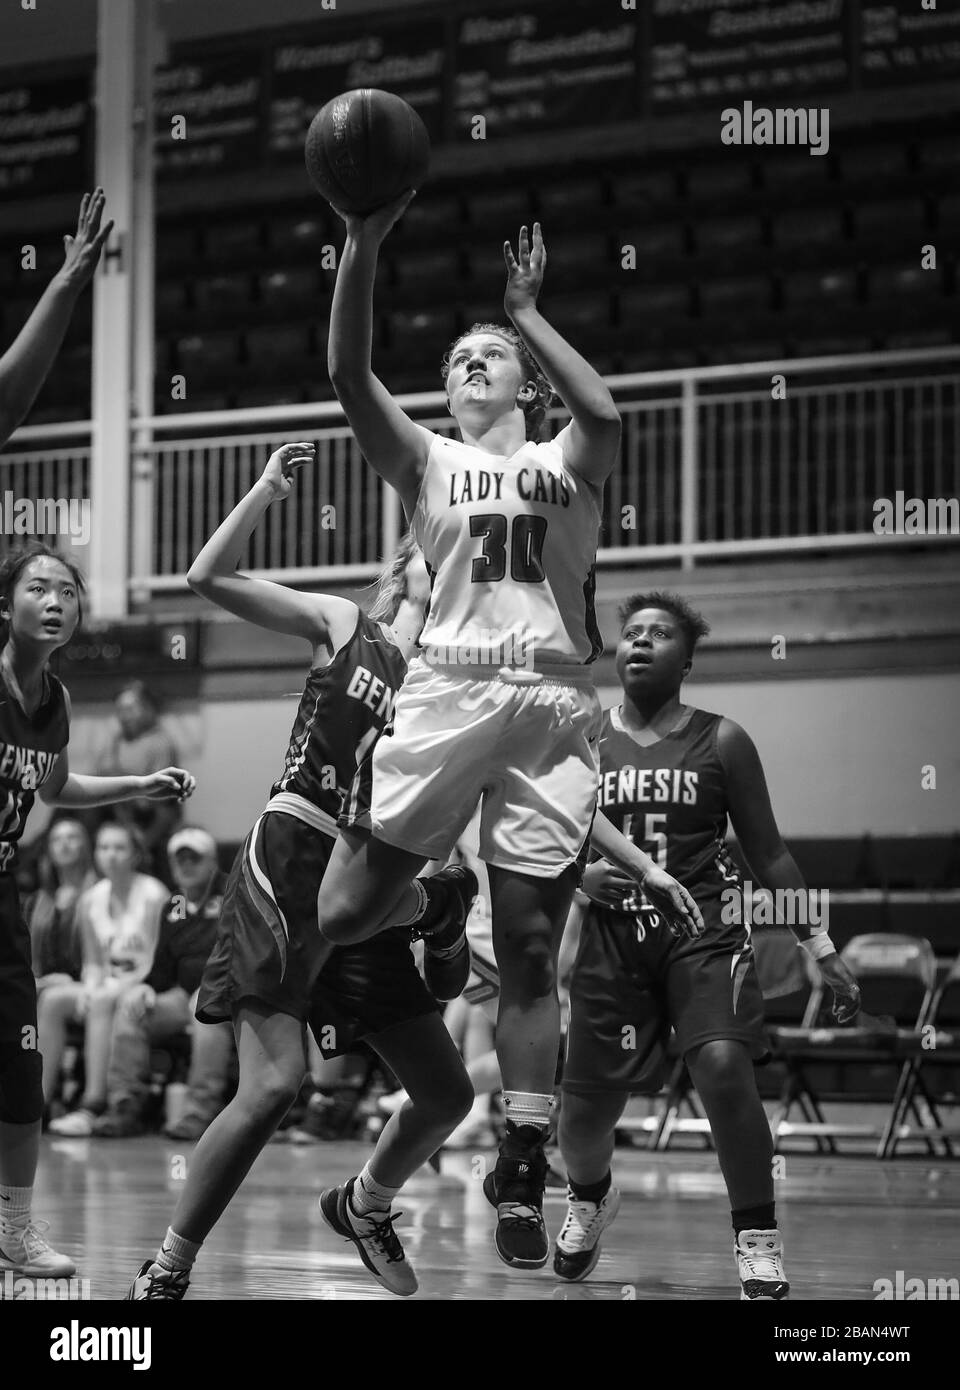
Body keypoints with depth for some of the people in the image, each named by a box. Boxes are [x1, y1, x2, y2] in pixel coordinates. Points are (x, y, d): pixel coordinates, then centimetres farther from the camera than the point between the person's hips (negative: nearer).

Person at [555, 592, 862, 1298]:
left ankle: (758, 1241, -10)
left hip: (704, 928, -2)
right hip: (612, 930, 2)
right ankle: (591, 1198, 41)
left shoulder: (721, 742, 1)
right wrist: (581, 875, -14)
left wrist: (825, 951, 2)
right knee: (586, 1104, 4)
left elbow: (768, 853, 5)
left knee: (724, 1067, -25)